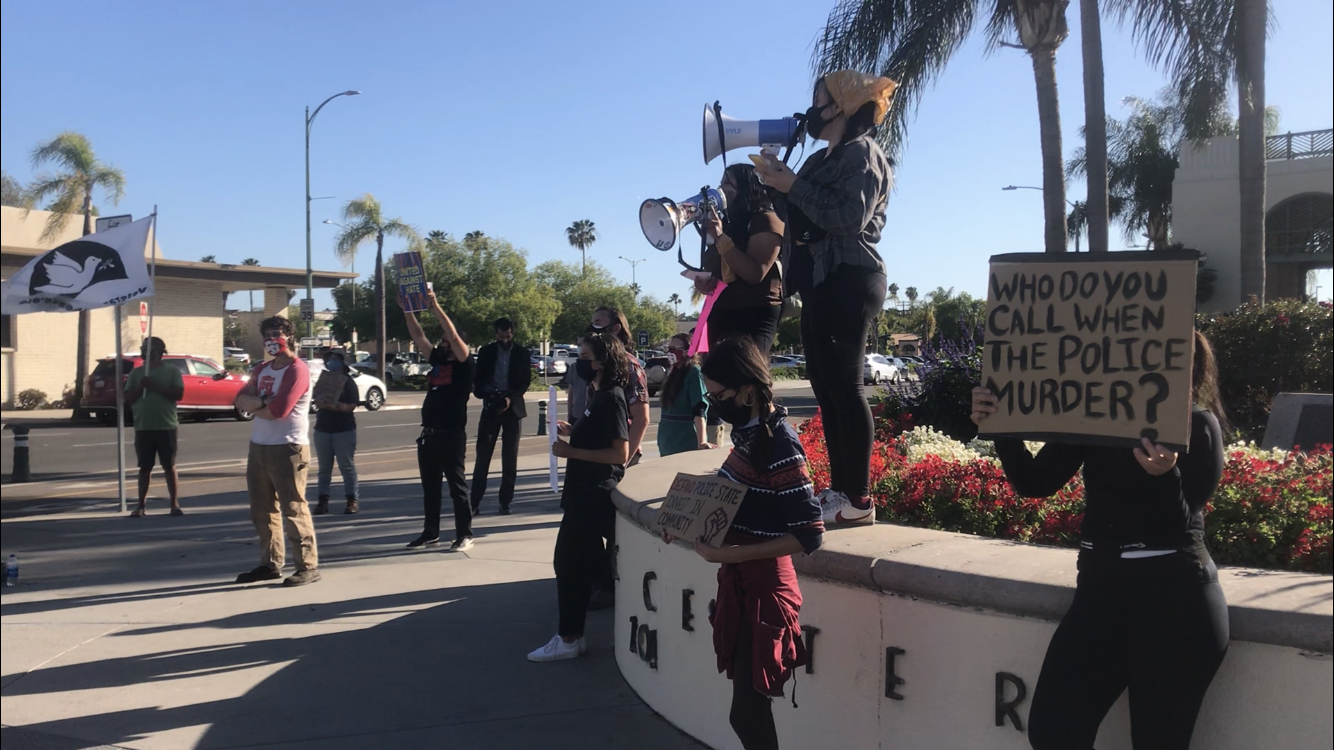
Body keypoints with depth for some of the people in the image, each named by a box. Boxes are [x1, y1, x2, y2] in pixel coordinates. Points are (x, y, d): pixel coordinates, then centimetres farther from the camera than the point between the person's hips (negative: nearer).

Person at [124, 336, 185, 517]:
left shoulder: (172, 371, 2)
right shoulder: (136, 372, 10)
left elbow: (178, 394, -10)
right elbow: (127, 399, 6)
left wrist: (155, 386, -15)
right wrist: (140, 386, -10)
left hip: (166, 427, -2)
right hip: (143, 428, 3)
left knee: (169, 466, 2)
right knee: (145, 467, 6)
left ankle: (175, 504, 6)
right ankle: (142, 505, 11)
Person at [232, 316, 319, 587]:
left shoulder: (297, 369, -11)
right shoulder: (261, 369, 17)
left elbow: (277, 410, -21)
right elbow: (241, 400, 5)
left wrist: (254, 405, -3)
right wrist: (262, 402, -14)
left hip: (287, 448, -9)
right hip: (258, 447, 9)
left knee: (293, 509, -7)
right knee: (262, 510, 13)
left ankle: (308, 566, -3)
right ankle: (270, 563, 23)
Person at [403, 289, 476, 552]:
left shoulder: (465, 364, -6)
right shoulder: (437, 360, 13)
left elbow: (454, 335, -19)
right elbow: (418, 336, 11)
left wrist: (435, 306, -20)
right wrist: (407, 310, 1)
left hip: (452, 435, -7)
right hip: (428, 434, 7)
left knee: (457, 486, 1)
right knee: (430, 487, 14)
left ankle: (464, 535, 8)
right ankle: (431, 533, 24)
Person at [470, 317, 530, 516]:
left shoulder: (522, 353, 2)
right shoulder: (486, 351, 4)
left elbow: (526, 381, -1)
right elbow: (478, 379, 4)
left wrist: (511, 398, -16)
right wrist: (485, 395, -15)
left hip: (513, 408, 0)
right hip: (491, 406, 0)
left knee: (510, 457, 3)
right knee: (483, 455, -4)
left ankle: (505, 501, 9)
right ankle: (475, 501, -1)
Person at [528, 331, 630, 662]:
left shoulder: (611, 399, -18)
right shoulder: (599, 395, 11)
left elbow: (620, 453, -24)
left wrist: (571, 451, -22)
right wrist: (572, 430, 7)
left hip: (594, 494, -10)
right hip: (587, 490, 10)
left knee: (569, 560, -7)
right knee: (587, 558, 20)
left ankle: (569, 638, 1)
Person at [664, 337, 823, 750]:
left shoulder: (780, 445, -23)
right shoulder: (750, 431, 4)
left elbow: (809, 534, -24)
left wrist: (729, 554, -25)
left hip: (762, 587, -9)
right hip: (740, 579, 9)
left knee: (746, 711, 1)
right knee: (749, 704, 20)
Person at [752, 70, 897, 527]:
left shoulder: (862, 153, -4)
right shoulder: (823, 159, 22)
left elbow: (850, 216, -19)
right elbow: (803, 217, 14)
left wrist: (793, 186, -15)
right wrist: (777, 183, 3)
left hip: (848, 281, -9)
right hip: (821, 281, 9)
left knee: (844, 386, -11)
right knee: (826, 386, 7)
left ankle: (858, 501, -9)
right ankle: (840, 490, 11)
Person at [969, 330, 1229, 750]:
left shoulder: (1198, 424, -5)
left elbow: (1179, 528, -12)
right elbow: (1036, 483, 3)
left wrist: (1165, 474, -32)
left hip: (1176, 604, -4)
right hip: (1101, 590, 4)